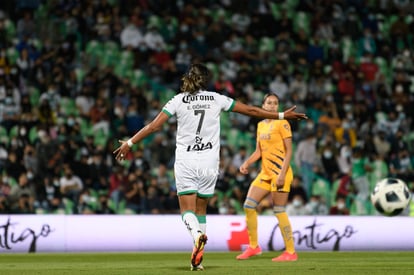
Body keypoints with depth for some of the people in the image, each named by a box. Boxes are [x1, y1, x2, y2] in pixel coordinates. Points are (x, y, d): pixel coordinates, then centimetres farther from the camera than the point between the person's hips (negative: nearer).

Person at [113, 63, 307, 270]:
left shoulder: (178, 100, -1)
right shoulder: (217, 99, 4)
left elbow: (154, 126, -6)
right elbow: (251, 110, 8)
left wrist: (129, 143, 1)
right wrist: (281, 116, 17)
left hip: (185, 162, -2)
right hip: (209, 162, 2)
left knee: (187, 210, -2)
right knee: (201, 209, 13)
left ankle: (197, 234, -35)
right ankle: (198, 259, 9)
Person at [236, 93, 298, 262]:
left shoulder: (282, 123, -7)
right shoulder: (261, 125, 14)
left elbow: (289, 151, -11)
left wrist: (282, 174, -19)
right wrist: (247, 163, 1)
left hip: (279, 172, -8)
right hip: (265, 173, 8)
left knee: (279, 212, -8)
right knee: (248, 206, 3)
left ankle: (291, 252, -2)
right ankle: (253, 246, 14)